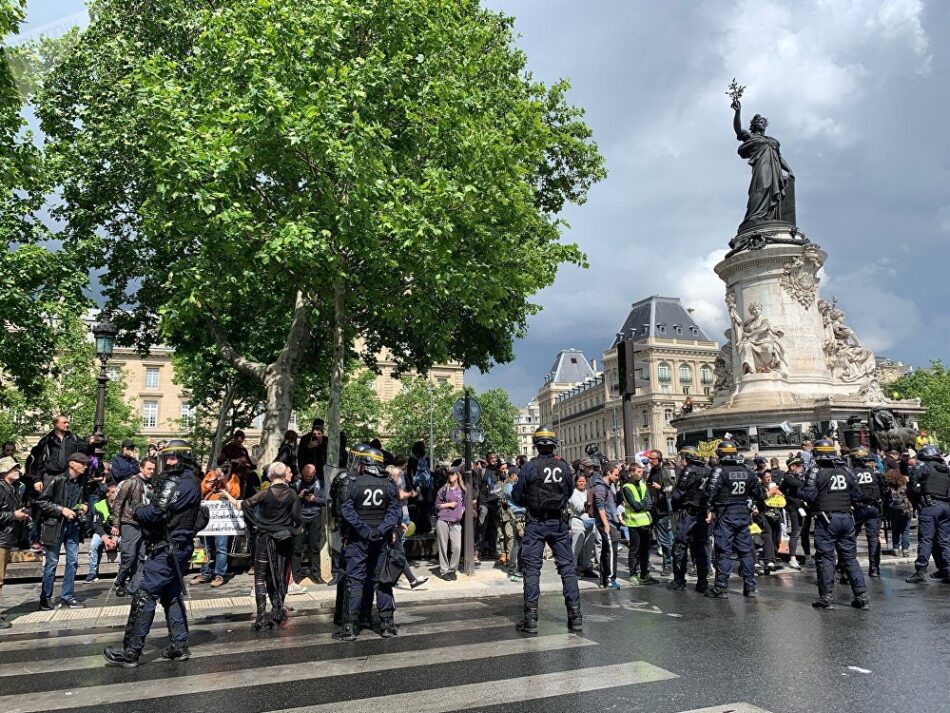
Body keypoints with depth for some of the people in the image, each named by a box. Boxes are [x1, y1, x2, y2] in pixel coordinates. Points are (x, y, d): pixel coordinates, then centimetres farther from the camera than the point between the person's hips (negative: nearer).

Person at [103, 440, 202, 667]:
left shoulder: (176, 482, -16)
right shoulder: (192, 482, 13)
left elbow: (155, 513, -23)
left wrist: (137, 511, -3)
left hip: (166, 549, -10)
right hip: (181, 547, 10)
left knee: (144, 597, -4)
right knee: (172, 596, 15)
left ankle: (130, 652, 2)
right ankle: (179, 646, 19)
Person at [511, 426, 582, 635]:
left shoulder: (530, 467, -12)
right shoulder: (564, 466, -3)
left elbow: (516, 496, -5)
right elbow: (569, 493, 11)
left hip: (535, 523, -2)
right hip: (559, 522, 3)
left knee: (531, 569, 4)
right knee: (567, 567, 10)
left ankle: (531, 619, 5)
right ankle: (575, 616, 12)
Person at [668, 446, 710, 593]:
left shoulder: (689, 471, -13)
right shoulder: (707, 471, 7)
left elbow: (678, 494, -13)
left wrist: (675, 508, 3)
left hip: (688, 514, -6)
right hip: (703, 514, 7)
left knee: (680, 547, 3)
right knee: (700, 547, 11)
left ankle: (679, 580, 7)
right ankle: (703, 582, 12)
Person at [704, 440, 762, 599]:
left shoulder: (720, 471, -13)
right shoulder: (747, 470, 4)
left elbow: (710, 494, -16)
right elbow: (758, 492, 11)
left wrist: (709, 511, -1)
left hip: (725, 516, -5)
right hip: (744, 515, 5)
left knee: (724, 552, -1)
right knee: (745, 551, 12)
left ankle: (721, 588, 2)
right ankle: (750, 587, 17)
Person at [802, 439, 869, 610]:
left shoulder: (815, 472, -9)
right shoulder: (846, 470, 6)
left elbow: (809, 495, -16)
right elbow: (857, 496, 8)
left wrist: (799, 491, 4)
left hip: (826, 520, -5)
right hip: (846, 517, 5)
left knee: (825, 557, 2)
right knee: (850, 557, 13)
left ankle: (827, 597, 4)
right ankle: (862, 596, 14)